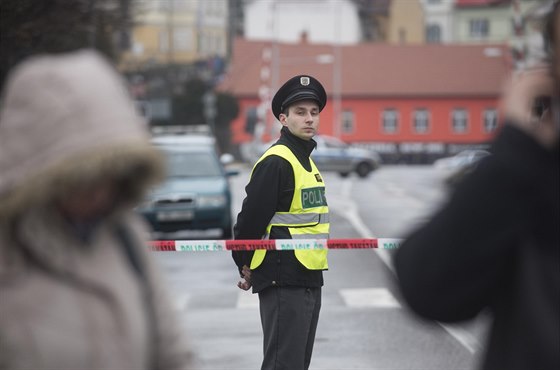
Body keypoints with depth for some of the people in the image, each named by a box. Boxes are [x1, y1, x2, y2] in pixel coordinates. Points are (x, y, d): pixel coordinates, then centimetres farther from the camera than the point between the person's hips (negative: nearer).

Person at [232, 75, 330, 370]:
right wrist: (247, 267, -5)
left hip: (309, 279, 10)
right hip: (283, 282, -10)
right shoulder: (276, 162, -14)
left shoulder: (307, 159, 16)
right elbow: (250, 217, -17)